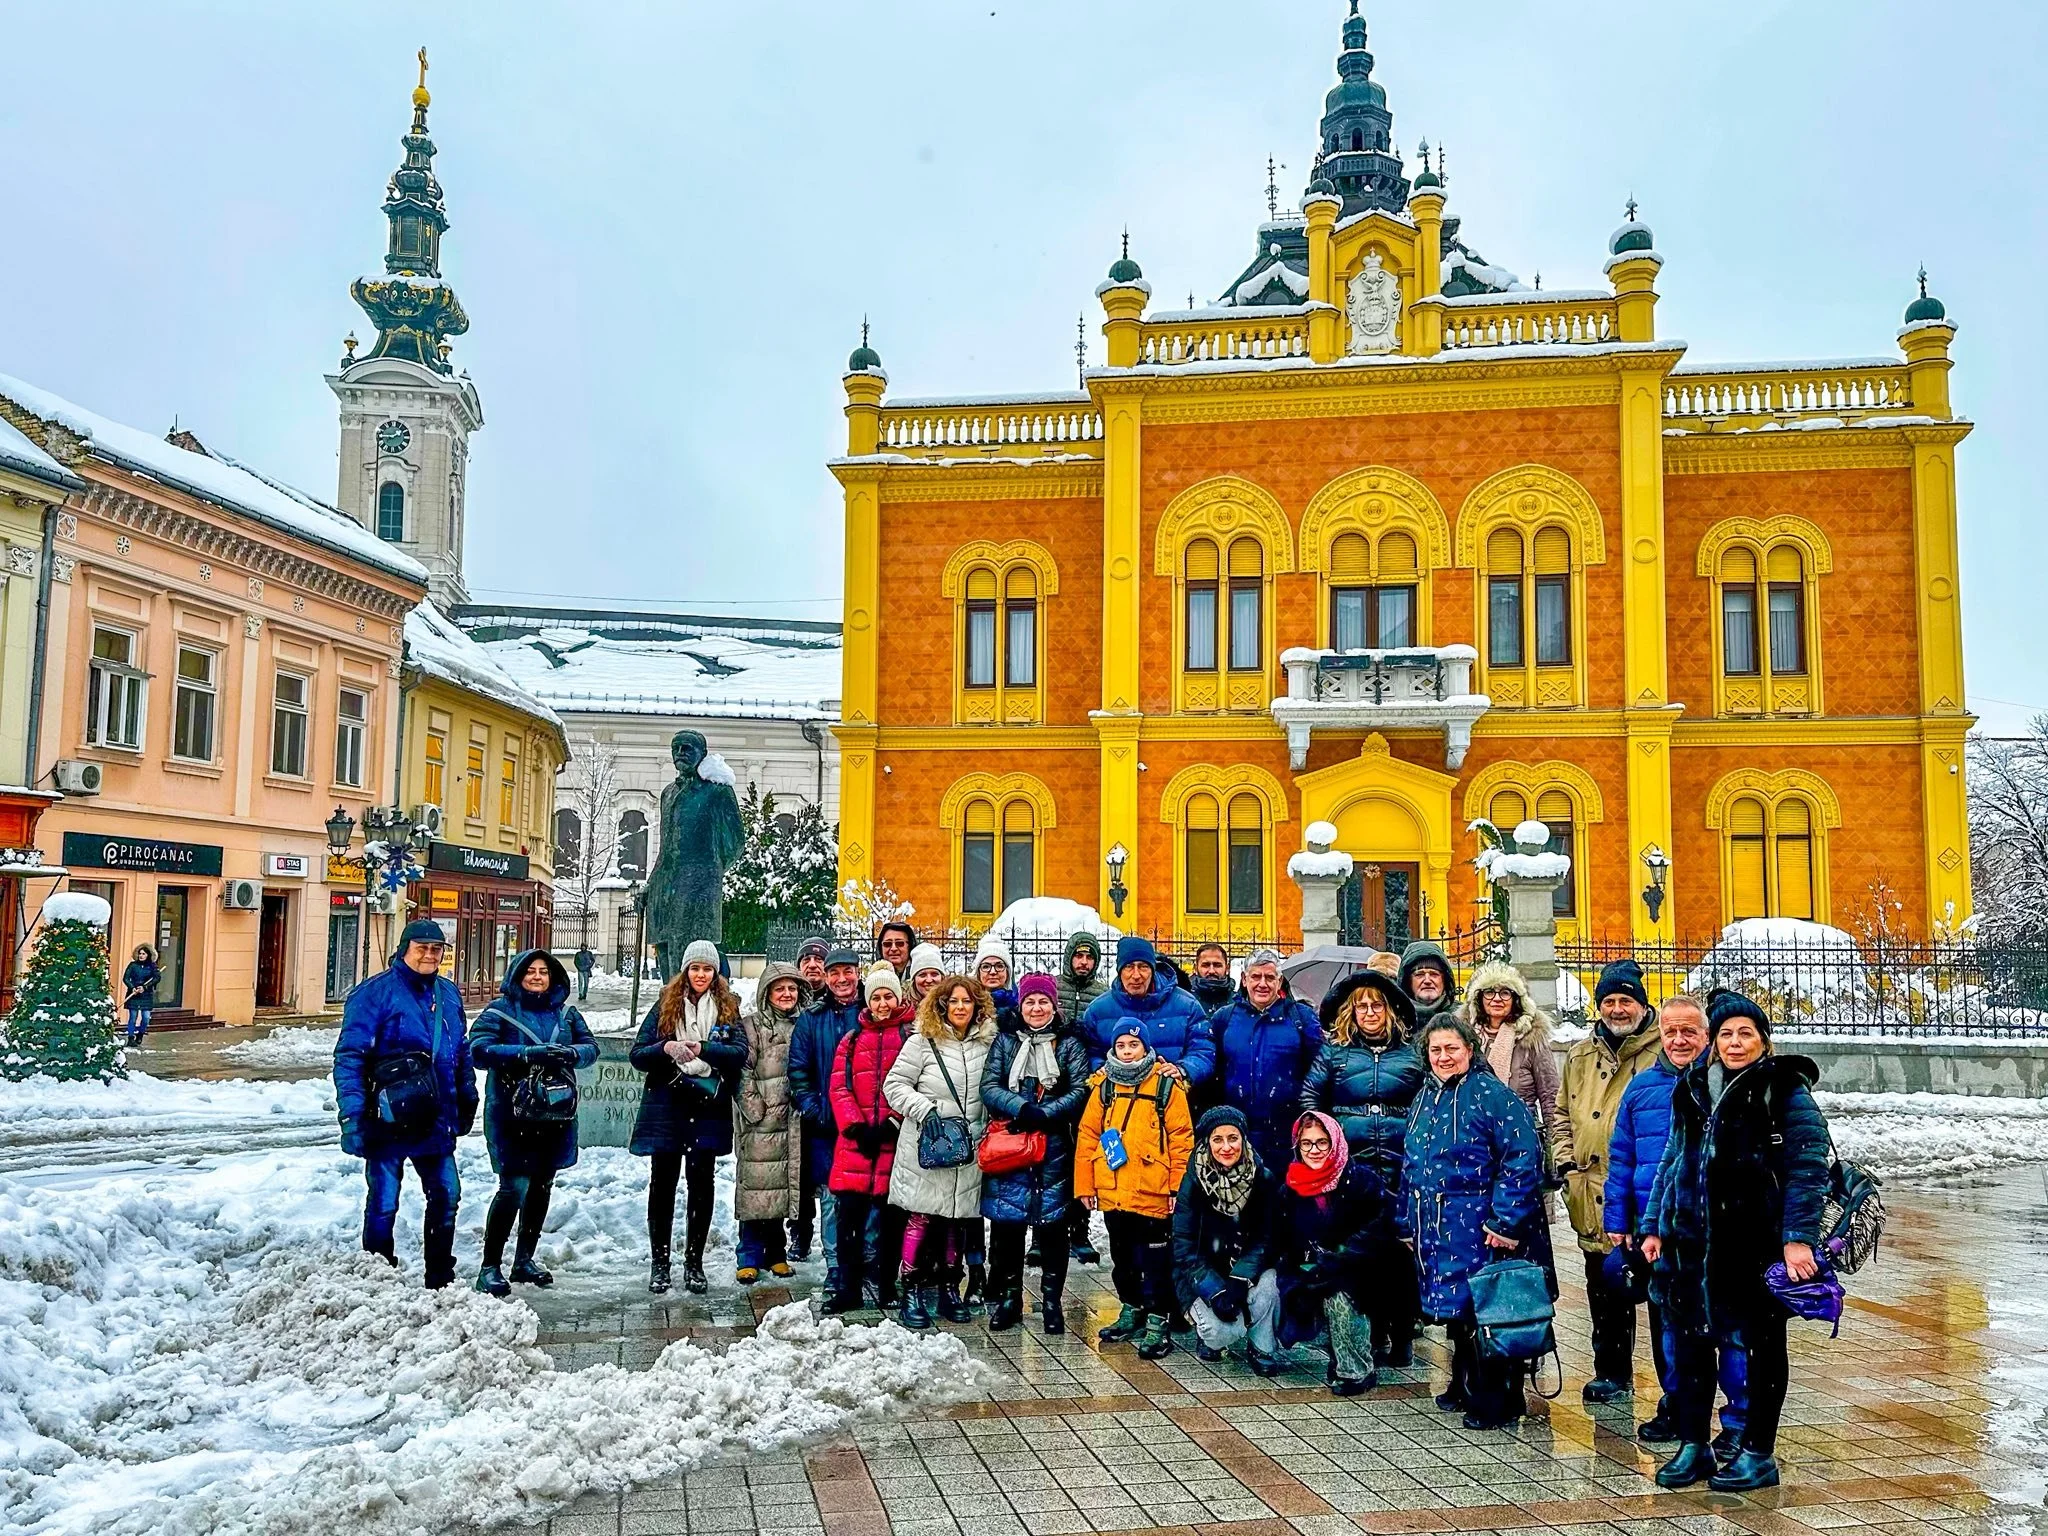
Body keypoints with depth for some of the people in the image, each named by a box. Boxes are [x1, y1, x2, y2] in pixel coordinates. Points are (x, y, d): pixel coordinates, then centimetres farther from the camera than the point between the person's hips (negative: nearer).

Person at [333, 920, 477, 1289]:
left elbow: (462, 1051, 21)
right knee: (383, 1204, 3)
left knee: (446, 1196, 11)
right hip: (389, 1118, -6)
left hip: (435, 1120, 6)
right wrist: (351, 1115, -21)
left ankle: (440, 1279, 26)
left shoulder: (448, 994, 10)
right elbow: (349, 1056, -14)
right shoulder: (376, 992, -11)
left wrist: (467, 1099, 21)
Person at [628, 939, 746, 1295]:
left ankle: (694, 1263, 14)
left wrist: (702, 1049, -25)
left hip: (708, 1108, 0)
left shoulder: (727, 1008, 6)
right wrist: (665, 1048, -20)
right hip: (666, 1107, 0)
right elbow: (637, 1055, 1)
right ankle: (659, 1263, 14)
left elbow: (740, 1052, -9)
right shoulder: (665, 1006, 6)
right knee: (662, 1185, 4)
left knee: (701, 1186, 4)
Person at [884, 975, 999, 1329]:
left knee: (959, 1220, 10)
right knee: (921, 1219, -2)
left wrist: (988, 1127, 8)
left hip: (968, 1152, 4)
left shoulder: (988, 1044, 8)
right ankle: (913, 1292, 8)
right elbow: (895, 1085, -4)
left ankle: (949, 1288, 23)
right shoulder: (923, 1042, -4)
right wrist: (925, 1110, -15)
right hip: (926, 1150, -4)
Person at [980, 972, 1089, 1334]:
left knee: (1052, 1223, 2)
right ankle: (1008, 1297, 18)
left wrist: (1045, 1114, -18)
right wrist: (1021, 1108, -18)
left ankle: (1052, 1300, 14)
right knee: (1005, 1222, 4)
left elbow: (1080, 1090, -5)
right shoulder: (1005, 1041, 10)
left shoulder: (1069, 1043, 6)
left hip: (1054, 1146, -1)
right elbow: (989, 1087, -1)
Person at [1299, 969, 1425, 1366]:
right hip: (1350, 1165, 0)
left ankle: (1401, 1338, 10)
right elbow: (1310, 1096, 8)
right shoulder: (1334, 1051, 8)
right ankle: (1373, 1336, 13)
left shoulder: (1411, 1054, 10)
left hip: (1401, 1168, 0)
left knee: (1400, 1250, -1)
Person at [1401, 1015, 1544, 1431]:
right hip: (1433, 1225, 7)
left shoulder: (1491, 1093, -11)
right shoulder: (1425, 1097, 13)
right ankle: (1465, 1387, 31)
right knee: (1455, 1311, 16)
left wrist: (1506, 1223, -19)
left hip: (1477, 1226, -7)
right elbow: (1410, 1164, 20)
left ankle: (1496, 1401, 10)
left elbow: (1523, 1160, -16)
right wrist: (1407, 1221, 17)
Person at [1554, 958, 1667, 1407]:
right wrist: (1566, 1159, 11)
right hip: (1593, 1192, 5)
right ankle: (1612, 1373, 23)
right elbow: (1561, 1111, 23)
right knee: (1604, 1285, 11)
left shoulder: (1664, 1051, -2)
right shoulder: (1580, 1055, 15)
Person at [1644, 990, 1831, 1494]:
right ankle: (1693, 1446, 22)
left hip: (1756, 1241, -6)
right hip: (1692, 1239, 6)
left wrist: (1798, 1237, -20)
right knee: (1690, 1339, 10)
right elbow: (1672, 1161, 18)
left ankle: (1758, 1453, 19)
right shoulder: (1692, 1089, 12)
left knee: (1763, 1343, 8)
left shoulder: (1786, 1091, -6)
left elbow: (1807, 1168, -13)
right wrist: (1654, 1225, 14)